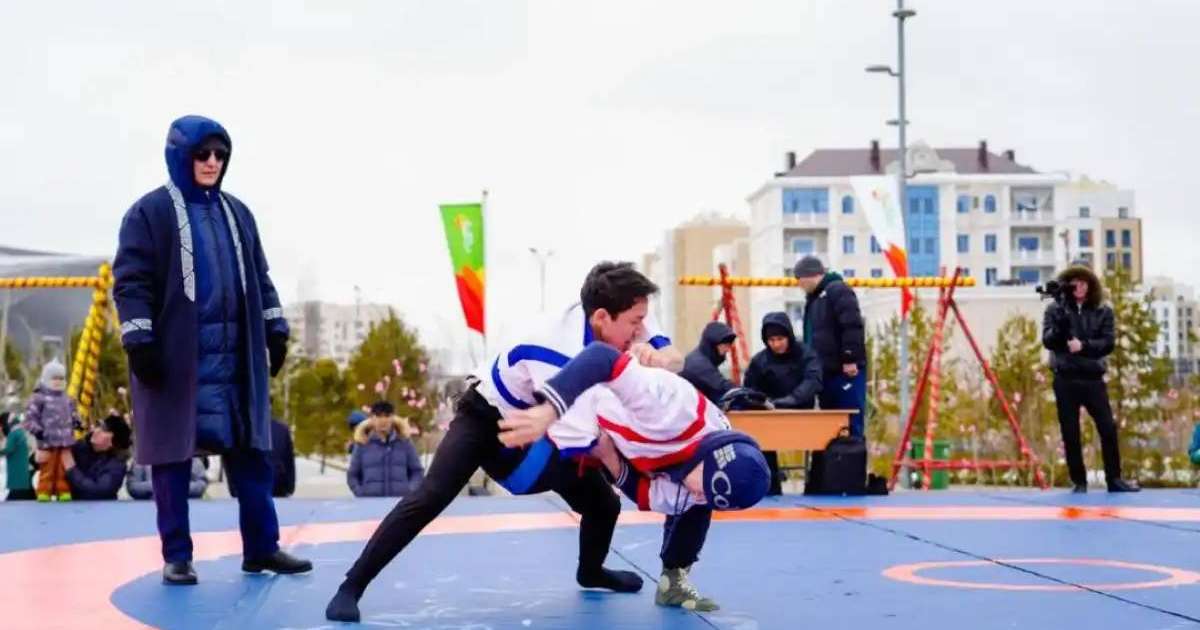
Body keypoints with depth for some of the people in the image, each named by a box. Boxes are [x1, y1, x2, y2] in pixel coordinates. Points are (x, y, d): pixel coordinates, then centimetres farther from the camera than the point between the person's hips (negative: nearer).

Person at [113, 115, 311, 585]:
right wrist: (139, 341, -14)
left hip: (234, 355, 5)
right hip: (175, 354, -5)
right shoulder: (150, 211, -4)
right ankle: (177, 556, 9)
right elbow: (130, 281, -8)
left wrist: (275, 329, 14)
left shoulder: (236, 213, 14)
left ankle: (262, 548, 12)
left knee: (250, 450, 5)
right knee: (173, 453, 1)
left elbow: (258, 278, 20)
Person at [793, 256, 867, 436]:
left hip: (846, 370, -9)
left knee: (851, 422, -9)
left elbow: (852, 327, -18)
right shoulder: (813, 298, 21)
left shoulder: (838, 291, -8)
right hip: (825, 372, 10)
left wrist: (850, 359, -21)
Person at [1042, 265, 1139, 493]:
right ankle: (1079, 482, 10)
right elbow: (1047, 341, -5)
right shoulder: (1055, 309, 3)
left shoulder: (1103, 311, 5)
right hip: (1065, 379, -1)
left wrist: (1084, 345, -17)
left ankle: (1114, 479, 6)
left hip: (1093, 378, 1)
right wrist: (1060, 325, -24)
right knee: (1070, 433, 2)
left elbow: (1108, 343, -3)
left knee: (1108, 428, -4)